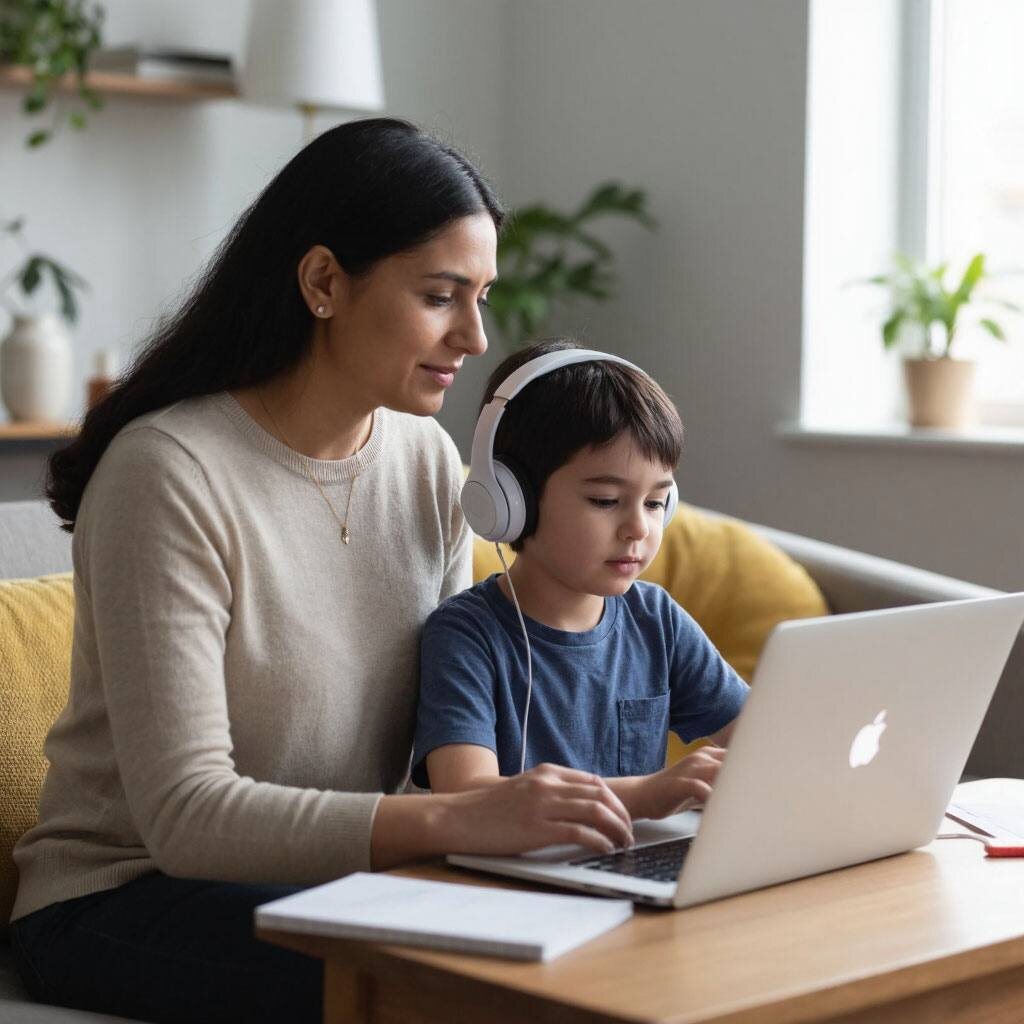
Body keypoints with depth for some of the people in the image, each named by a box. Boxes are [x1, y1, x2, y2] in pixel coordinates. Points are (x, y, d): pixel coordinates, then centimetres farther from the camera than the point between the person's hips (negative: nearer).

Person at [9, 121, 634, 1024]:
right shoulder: (171, 473, -19)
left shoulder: (428, 460, 3)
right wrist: (457, 820, -35)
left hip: (337, 878, 6)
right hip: (119, 903, -6)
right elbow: (185, 814, -25)